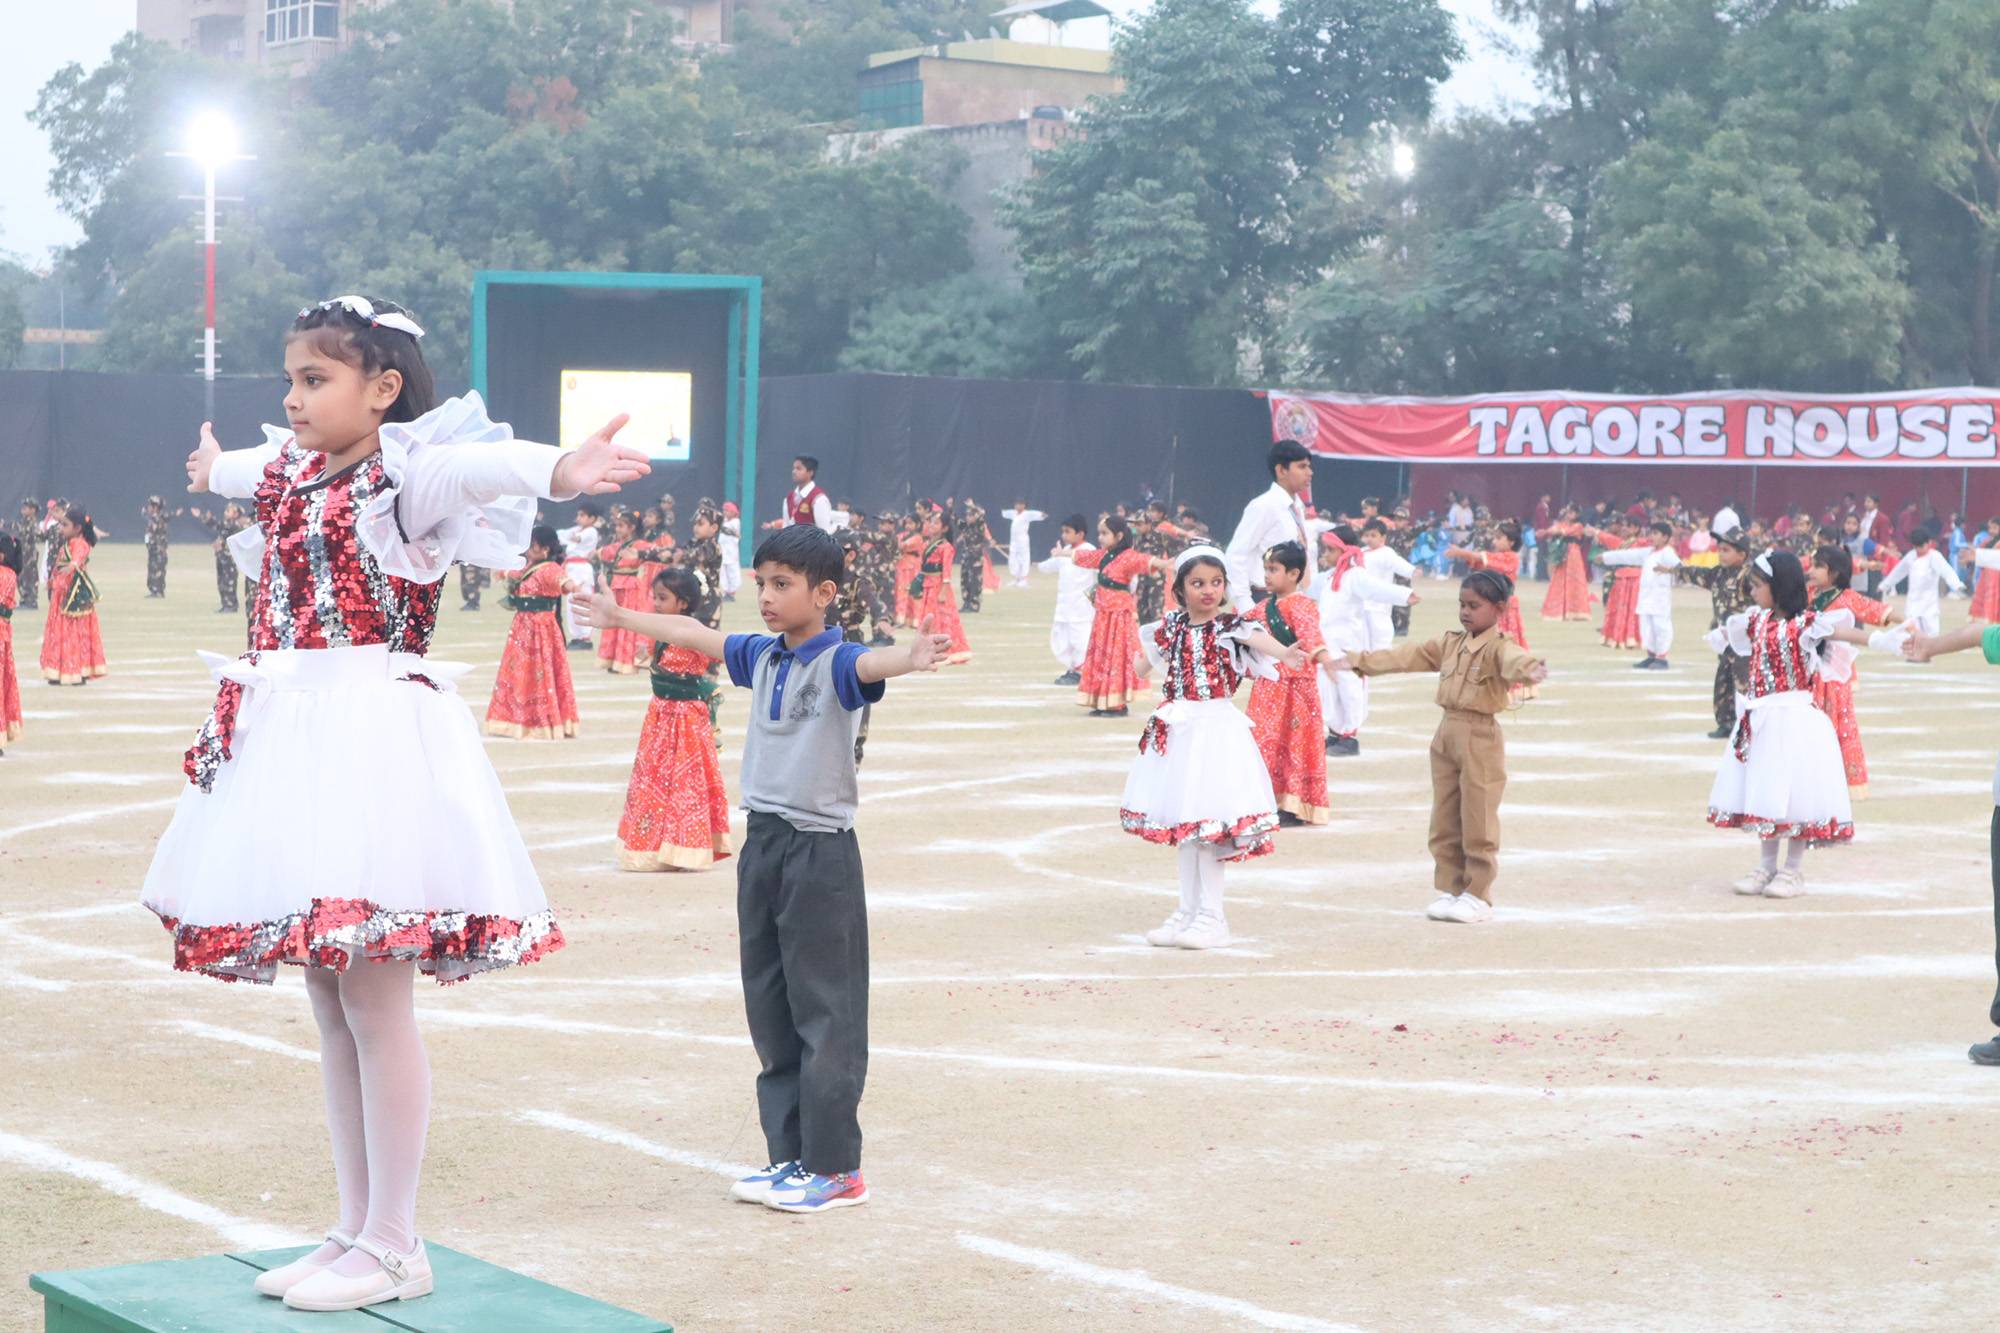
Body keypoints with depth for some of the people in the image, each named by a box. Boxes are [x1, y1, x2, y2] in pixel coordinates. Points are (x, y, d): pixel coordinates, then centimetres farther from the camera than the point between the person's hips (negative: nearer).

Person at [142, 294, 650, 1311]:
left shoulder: (406, 474, -10)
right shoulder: (291, 472, 16)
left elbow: (479, 464, -33)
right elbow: (246, 471, 42)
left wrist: (561, 469, -55)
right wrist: (213, 468, 65)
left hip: (371, 743, -9)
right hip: (294, 741, 9)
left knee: (374, 1000, -6)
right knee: (330, 1002, 12)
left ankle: (392, 1247, 3)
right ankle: (355, 1230, 21)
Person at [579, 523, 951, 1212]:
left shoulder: (836, 661, -13)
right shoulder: (761, 657, 9)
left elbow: (871, 664, -35)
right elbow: (694, 634, 25)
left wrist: (912, 658, -58)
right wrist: (620, 616, 38)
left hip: (820, 851, -8)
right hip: (762, 844, 8)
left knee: (826, 1012, -4)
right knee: (770, 1010, 11)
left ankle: (836, 1168, 1)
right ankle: (791, 1157, 19)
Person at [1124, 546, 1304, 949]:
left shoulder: (1230, 625, -6)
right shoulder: (1172, 627, 7)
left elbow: (1258, 640, -29)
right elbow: (1144, 662, 26)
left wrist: (1284, 653, -45)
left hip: (1216, 728, -6)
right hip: (1178, 730, 6)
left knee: (1206, 822, -8)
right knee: (1183, 823, 12)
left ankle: (1211, 918, 0)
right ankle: (1188, 912, 22)